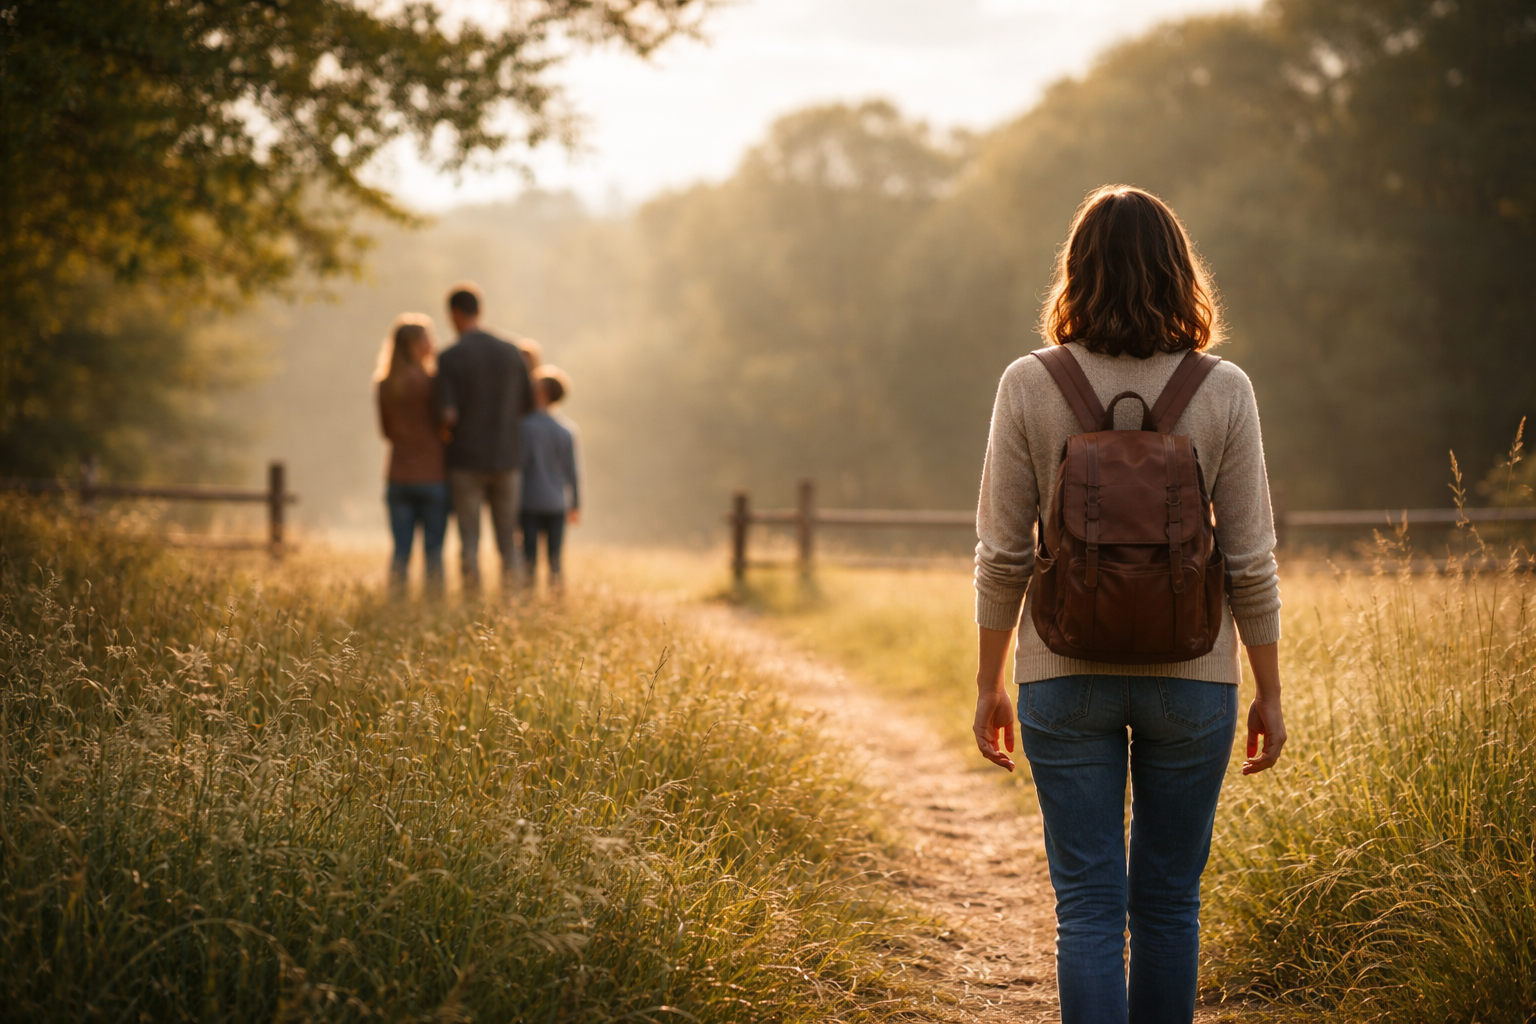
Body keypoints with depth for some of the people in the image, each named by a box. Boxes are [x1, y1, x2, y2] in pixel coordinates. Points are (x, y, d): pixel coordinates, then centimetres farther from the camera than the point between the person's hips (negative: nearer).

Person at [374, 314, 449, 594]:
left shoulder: (384, 385, 5)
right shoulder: (430, 380, -11)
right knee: (434, 549, 2)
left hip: (398, 475, 4)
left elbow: (387, 430, 13)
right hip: (433, 474, -4)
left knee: (401, 548, 5)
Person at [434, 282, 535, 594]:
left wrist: (449, 422, 8)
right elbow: (529, 406, 7)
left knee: (469, 541, 2)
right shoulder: (512, 352, 2)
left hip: (466, 459, -3)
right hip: (505, 459, 3)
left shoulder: (449, 358, -9)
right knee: (507, 539, 9)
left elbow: (447, 416, -15)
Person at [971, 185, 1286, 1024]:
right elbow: (1251, 561, -3)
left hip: (1065, 673, 0)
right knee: (1168, 899, 15)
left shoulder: (1029, 387, -6)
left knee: (1087, 904, 3)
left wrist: (988, 685, 8)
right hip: (1190, 674, 1)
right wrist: (1269, 693, 7)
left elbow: (1001, 554, -3)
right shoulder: (1224, 393, -5)